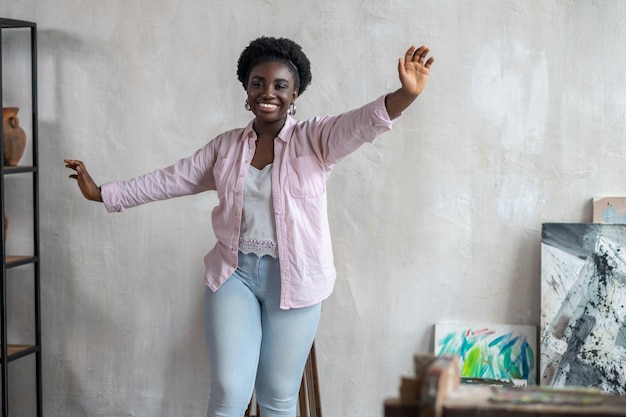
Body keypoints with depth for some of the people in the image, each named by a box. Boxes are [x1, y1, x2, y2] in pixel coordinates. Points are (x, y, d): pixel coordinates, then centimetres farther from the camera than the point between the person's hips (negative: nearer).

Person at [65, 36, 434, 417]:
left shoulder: (314, 139, -5)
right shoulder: (226, 146, 6)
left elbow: (363, 122, -23)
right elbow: (167, 181, 13)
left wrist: (406, 94, -44)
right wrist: (101, 193, 14)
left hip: (293, 279, -2)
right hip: (234, 272, 2)